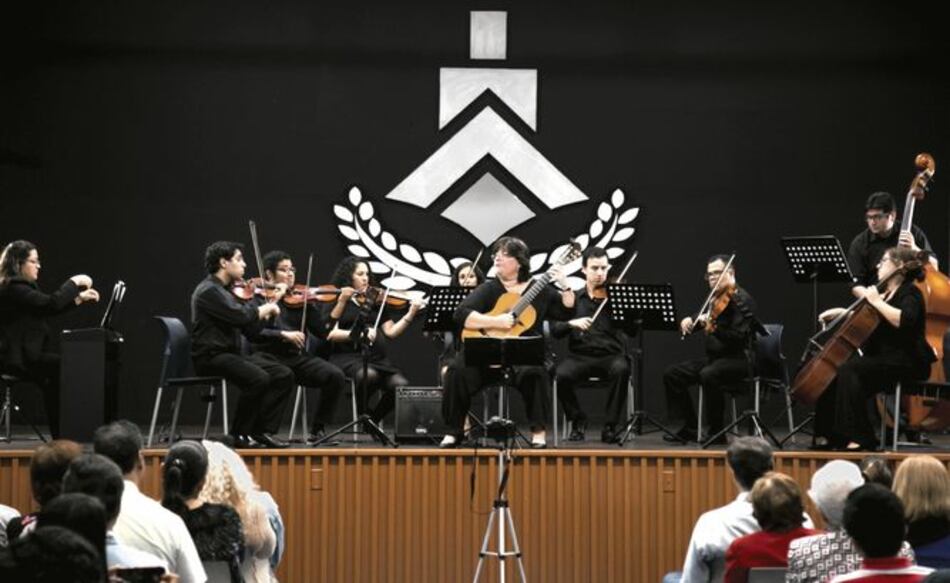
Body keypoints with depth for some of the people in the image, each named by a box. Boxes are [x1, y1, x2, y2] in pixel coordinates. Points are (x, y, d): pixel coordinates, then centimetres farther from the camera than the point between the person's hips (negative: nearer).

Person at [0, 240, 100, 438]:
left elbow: (50, 309, 19)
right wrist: (73, 282, -12)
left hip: (28, 351, 10)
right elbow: (50, 303, -23)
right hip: (18, 357, -10)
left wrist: (79, 298, 9)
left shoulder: (19, 286, 16)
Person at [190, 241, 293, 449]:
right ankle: (241, 435, -16)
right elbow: (242, 317, -24)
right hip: (211, 356, -9)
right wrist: (267, 308, -8)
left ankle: (262, 431, -3)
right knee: (258, 378, -31)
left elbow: (253, 328, 16)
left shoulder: (226, 291, 19)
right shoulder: (209, 291, -12)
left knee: (284, 375, -4)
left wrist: (266, 310, 1)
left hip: (231, 353, 9)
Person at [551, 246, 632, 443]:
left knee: (621, 370, -36)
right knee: (561, 374, -31)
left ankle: (611, 425, -18)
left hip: (611, 355, -1)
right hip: (580, 356, 1)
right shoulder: (573, 298, 14)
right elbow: (555, 330, 5)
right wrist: (571, 323, -15)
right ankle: (578, 420, -3)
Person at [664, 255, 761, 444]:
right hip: (714, 357, 9)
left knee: (708, 374, -37)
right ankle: (690, 428, 2)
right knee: (672, 374, -2)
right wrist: (688, 322, -1)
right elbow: (698, 321, 23)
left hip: (738, 359, -9)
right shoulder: (715, 299, 13)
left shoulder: (742, 300, -12)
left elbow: (740, 338, -23)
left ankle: (717, 432, -24)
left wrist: (713, 329, -37)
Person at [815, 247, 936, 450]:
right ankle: (836, 437, -4)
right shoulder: (886, 293, 19)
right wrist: (841, 312, 21)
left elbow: (904, 320, -30)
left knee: (848, 370, -28)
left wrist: (876, 301, -21)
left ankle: (859, 438, -30)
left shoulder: (910, 293, -8)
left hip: (906, 363, -9)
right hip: (882, 360, 9)